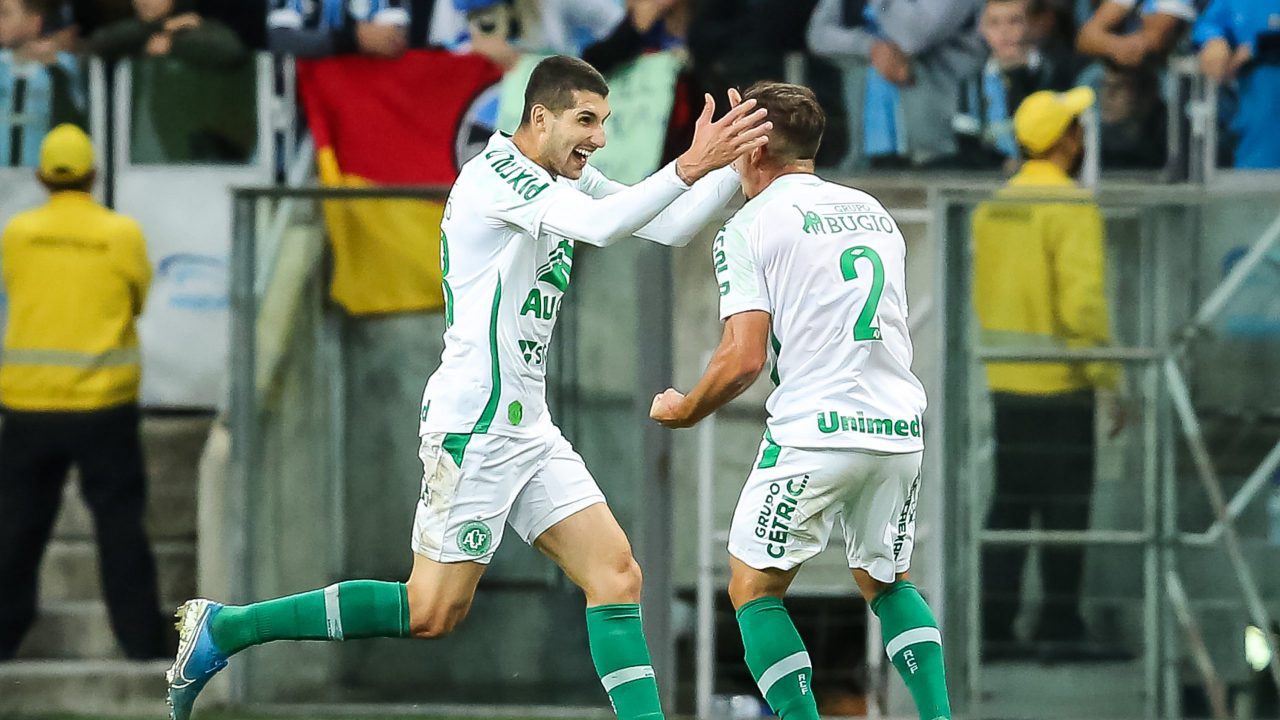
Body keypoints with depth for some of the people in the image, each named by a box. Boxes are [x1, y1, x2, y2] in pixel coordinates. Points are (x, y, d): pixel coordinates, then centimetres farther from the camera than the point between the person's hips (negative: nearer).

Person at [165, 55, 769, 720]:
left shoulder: (567, 180, 14)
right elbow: (597, 226, -29)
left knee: (615, 575, -1)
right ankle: (222, 627, 1)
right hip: (474, 426, -9)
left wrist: (738, 161, 4)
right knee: (433, 611, -7)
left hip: (527, 429, 9)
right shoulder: (495, 172, -14)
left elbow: (669, 227, 17)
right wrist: (689, 167, -31)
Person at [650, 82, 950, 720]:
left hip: (815, 430, -6)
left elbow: (745, 360, -9)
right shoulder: (872, 210, 17)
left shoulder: (747, 229, -3)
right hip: (900, 428, 6)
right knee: (886, 581, 23)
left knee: (753, 591, 6)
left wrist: (685, 411, 6)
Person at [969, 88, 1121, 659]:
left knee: (1010, 505, 11)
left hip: (1006, 380, 7)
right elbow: (1082, 303, -21)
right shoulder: (1072, 207, -14)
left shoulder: (992, 209, 8)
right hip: (1061, 382, -7)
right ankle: (1059, 628, 4)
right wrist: (1110, 380, -14)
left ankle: (994, 627, 10)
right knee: (1065, 506, 2)